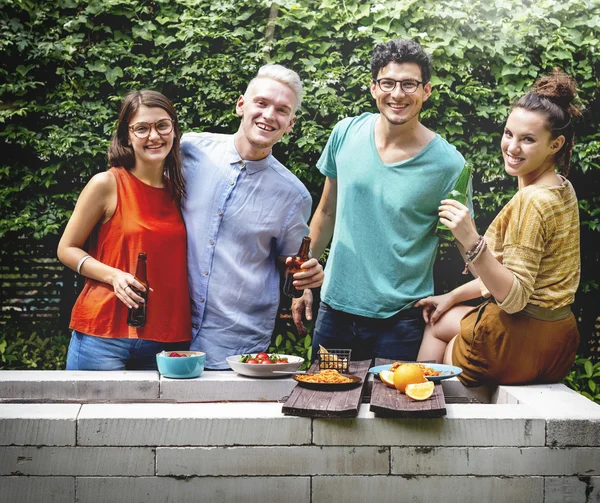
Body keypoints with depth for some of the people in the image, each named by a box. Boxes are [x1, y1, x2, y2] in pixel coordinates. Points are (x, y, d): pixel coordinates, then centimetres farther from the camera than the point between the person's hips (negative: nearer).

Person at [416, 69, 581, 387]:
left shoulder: (533, 202, -24)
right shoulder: (562, 189, 5)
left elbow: (514, 298, -26)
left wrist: (471, 241, -35)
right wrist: (454, 296, 13)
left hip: (520, 344, -9)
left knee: (436, 324, 18)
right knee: (438, 315, 25)